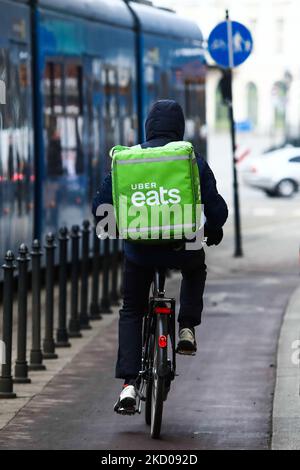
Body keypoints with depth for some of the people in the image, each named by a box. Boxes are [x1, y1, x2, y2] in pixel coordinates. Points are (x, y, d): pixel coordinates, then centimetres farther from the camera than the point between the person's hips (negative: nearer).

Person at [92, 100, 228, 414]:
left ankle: (129, 385, 5)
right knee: (195, 270, 37)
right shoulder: (193, 161, -2)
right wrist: (213, 231, 20)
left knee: (131, 313, 18)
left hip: (139, 250, 0)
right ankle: (187, 329, 21)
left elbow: (100, 205, 3)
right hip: (181, 248, 0)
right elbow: (217, 209, -2)